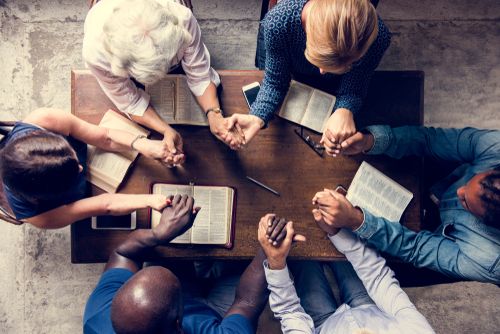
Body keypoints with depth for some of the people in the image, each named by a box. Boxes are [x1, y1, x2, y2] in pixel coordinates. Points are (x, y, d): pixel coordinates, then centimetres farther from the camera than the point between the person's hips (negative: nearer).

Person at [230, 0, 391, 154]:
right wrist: (257, 118, -50)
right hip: (294, 78, 0)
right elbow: (275, 83, -30)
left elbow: (353, 89, -28)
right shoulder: (277, 22, -44)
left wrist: (345, 110, -52)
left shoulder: (378, 36, -43)